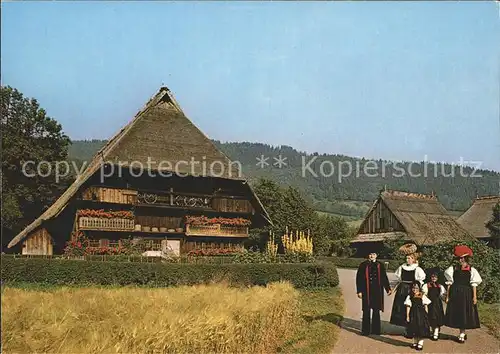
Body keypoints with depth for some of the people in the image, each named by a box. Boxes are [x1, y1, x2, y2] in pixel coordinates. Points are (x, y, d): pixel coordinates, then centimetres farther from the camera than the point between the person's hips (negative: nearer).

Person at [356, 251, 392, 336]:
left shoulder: (380, 266, 6)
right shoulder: (363, 265, -1)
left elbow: (384, 278, 11)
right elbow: (359, 278, -1)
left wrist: (388, 289, 3)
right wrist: (359, 291, -7)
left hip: (377, 291, 2)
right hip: (367, 291, -2)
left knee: (376, 311, 9)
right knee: (366, 311, 2)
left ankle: (375, 330, 19)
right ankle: (366, 330, 10)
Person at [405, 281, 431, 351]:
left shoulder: (423, 296, -1)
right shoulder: (410, 297, 2)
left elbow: (425, 306, 1)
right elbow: (408, 306, 2)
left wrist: (426, 315, -2)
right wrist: (407, 316, -1)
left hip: (421, 314, -2)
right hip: (413, 314, 2)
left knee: (421, 329, 0)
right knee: (414, 329, 9)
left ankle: (420, 343, 10)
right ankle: (415, 342, 24)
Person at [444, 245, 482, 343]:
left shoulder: (471, 270, -1)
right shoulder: (453, 269, 3)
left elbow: (474, 284, -1)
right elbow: (449, 283, 3)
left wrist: (474, 297, -7)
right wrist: (447, 296, 1)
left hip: (466, 294, -2)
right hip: (455, 293, 2)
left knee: (464, 314, 2)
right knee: (456, 313, 6)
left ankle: (462, 334, 12)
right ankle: (462, 333, 22)